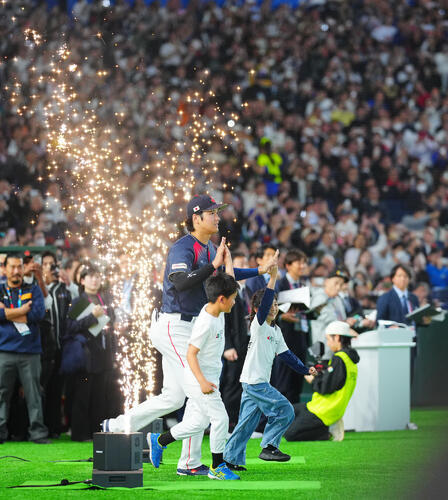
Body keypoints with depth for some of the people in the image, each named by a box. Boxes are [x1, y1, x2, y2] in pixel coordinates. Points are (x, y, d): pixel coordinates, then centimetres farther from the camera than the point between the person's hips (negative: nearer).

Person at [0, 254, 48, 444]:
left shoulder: (33, 290, 12)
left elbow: (39, 313, -5)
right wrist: (23, 311, -8)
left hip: (30, 351, 0)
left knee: (34, 393, 0)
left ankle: (38, 433, 4)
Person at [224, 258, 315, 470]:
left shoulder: (276, 330, 17)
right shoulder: (258, 324, -9)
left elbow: (285, 354, 23)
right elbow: (264, 304, -26)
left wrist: (305, 369, 20)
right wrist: (272, 278, -34)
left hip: (260, 383, 9)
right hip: (254, 381, -9)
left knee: (248, 421, 9)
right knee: (285, 411, -9)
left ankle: (231, 459, 13)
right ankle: (269, 446, -2)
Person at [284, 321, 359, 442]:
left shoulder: (338, 359, -19)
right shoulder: (349, 358, 11)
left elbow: (325, 388, -22)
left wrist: (313, 380, -3)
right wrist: (318, 375, 7)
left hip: (325, 412, -10)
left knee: (290, 435, -10)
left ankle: (328, 430, -8)